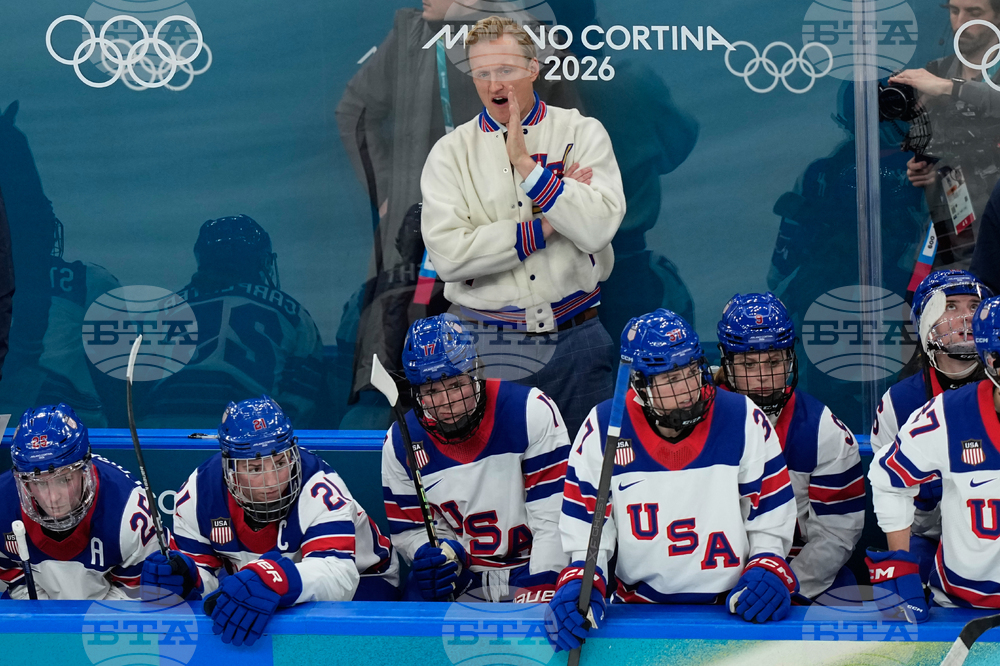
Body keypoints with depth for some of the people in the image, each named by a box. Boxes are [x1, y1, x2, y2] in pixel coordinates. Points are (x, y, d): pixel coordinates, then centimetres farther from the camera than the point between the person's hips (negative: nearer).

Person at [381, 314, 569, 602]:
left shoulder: (533, 413, -14)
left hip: (534, 569, -3)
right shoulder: (401, 442, -3)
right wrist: (435, 554, -15)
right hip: (461, 580, 3)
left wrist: (539, 588, -21)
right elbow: (410, 529, 7)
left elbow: (553, 516, -15)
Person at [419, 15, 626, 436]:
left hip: (575, 341, 1)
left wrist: (526, 165, -17)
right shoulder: (450, 153, 2)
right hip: (488, 348, 0)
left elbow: (598, 229, -13)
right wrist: (544, 226, -12)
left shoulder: (582, 133, 2)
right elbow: (447, 255, -12)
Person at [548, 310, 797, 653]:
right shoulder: (603, 428, -4)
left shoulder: (743, 420, -4)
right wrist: (581, 583, -17)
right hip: (636, 612, 0)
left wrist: (769, 573, -13)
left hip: (734, 609, 0)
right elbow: (586, 531, 0)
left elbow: (770, 523, 3)